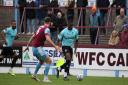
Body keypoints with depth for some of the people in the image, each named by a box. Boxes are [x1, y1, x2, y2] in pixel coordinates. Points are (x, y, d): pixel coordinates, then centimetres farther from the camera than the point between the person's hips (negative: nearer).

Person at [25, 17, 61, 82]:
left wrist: (28, 45, 26)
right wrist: (55, 46, -34)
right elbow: (48, 38, -28)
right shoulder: (46, 29, -12)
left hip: (34, 48, 9)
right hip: (38, 48, -9)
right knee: (49, 61, -5)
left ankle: (34, 75, 35)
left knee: (41, 61, 29)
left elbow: (33, 37, 19)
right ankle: (45, 78, -12)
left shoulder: (40, 27, 14)